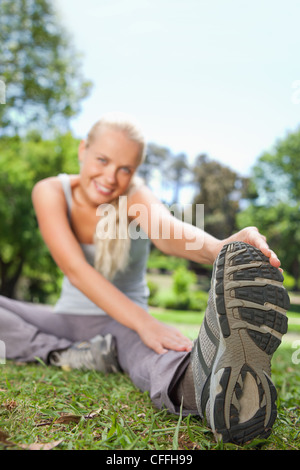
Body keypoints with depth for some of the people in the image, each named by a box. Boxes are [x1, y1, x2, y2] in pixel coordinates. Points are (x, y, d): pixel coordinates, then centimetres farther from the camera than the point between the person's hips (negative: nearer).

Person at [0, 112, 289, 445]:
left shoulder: (136, 198, -14)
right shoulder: (50, 192, -12)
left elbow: (168, 230, -39)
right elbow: (75, 269, -25)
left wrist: (220, 248, -63)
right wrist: (142, 322, -37)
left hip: (120, 322, -3)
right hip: (69, 315, 3)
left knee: (151, 353, -40)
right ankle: (69, 356, -25)